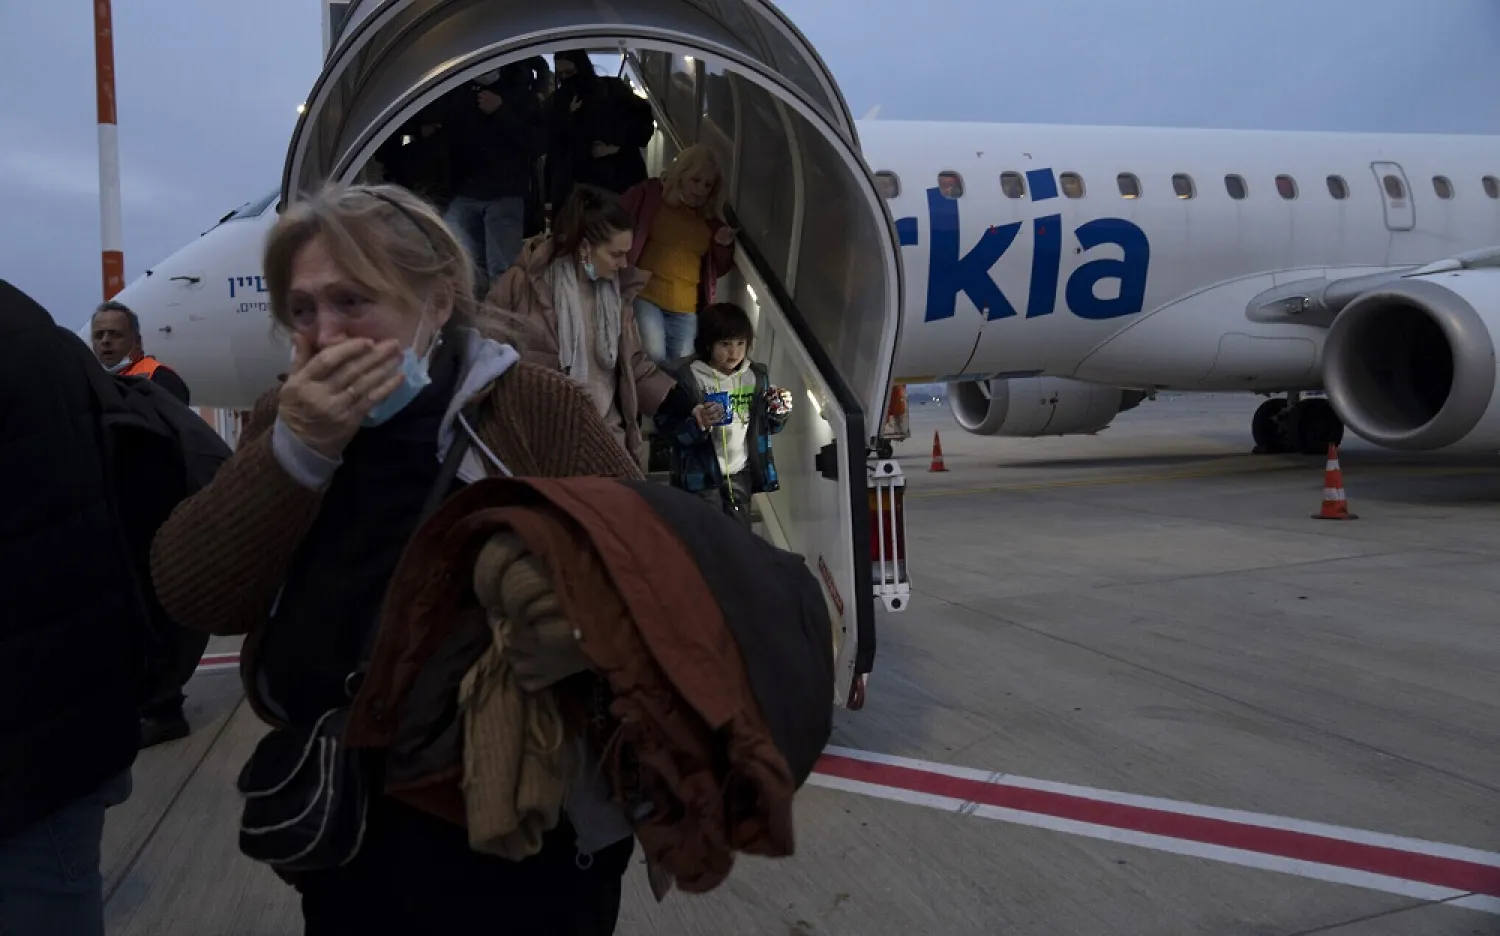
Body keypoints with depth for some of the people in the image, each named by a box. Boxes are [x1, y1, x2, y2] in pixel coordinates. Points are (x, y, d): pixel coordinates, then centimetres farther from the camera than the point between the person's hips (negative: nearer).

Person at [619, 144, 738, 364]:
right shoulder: (650, 194, -1)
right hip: (644, 294, -4)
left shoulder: (712, 219, 8)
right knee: (653, 358, -19)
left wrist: (724, 246, -6)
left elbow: (719, 269, 15)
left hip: (685, 306, 4)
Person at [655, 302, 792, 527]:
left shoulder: (756, 376, 2)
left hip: (741, 471, 5)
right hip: (702, 473, -4)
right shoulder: (686, 376, -13)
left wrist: (780, 412, -7)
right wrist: (698, 424, -31)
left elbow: (767, 426, 13)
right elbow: (667, 427, -15)